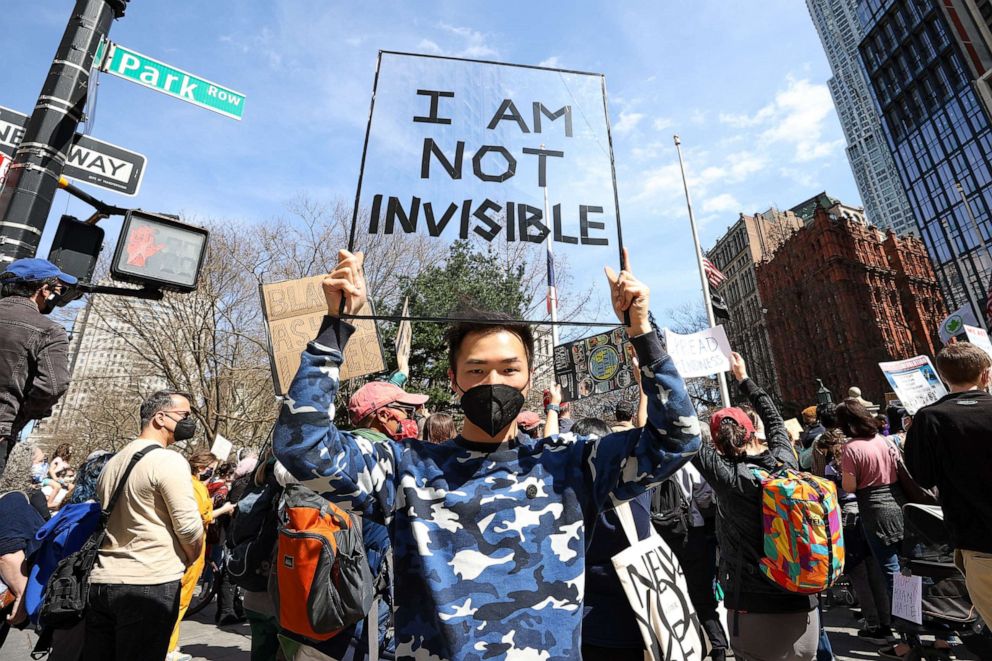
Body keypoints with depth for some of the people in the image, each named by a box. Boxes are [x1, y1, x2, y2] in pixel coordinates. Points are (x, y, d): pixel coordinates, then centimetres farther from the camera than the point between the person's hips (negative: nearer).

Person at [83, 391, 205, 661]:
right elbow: (188, 526, -15)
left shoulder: (112, 462, 12)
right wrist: (190, 560, 4)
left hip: (100, 581, 8)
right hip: (151, 585, -8)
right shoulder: (169, 460, -14)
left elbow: (112, 521, 19)